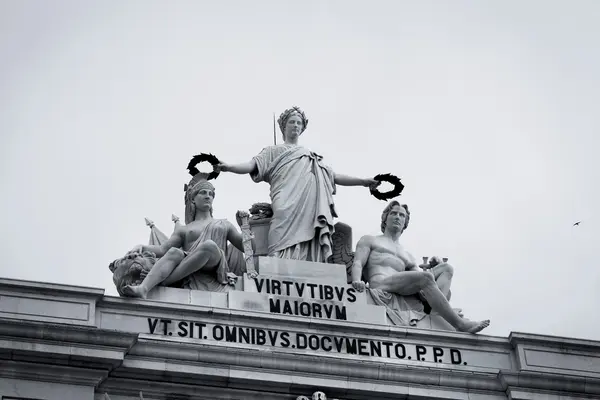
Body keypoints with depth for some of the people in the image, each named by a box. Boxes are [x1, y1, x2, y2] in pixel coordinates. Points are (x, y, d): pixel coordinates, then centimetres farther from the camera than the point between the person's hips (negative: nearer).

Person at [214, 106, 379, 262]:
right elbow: (252, 165, 6)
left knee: (310, 253, -10)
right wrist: (229, 167, -14)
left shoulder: (311, 155, 34)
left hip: (312, 212, 4)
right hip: (287, 210, -4)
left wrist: (363, 181, 24)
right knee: (288, 254, -20)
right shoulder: (274, 151, 21)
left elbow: (334, 177, 32)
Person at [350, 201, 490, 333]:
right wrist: (357, 280, -19)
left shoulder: (408, 257, 34)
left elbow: (421, 282, 22)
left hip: (404, 294, 6)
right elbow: (358, 263, 5)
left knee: (446, 268, -1)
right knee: (425, 277, -28)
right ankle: (459, 324, -32)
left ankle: (436, 312, -29)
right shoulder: (369, 240, 22)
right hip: (380, 286, -6)